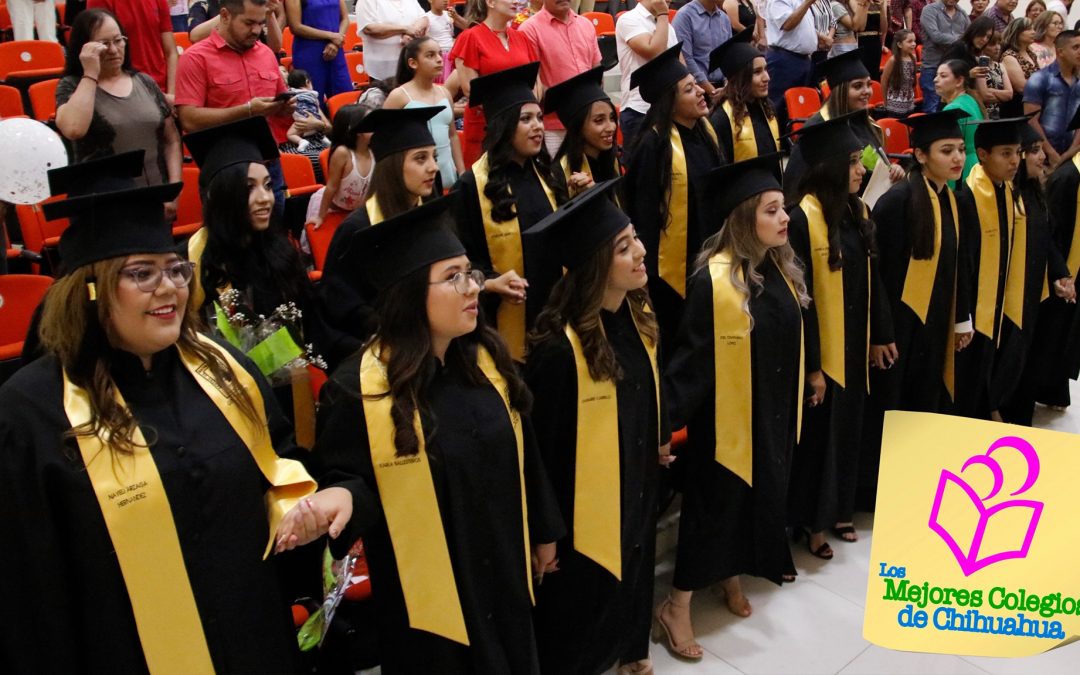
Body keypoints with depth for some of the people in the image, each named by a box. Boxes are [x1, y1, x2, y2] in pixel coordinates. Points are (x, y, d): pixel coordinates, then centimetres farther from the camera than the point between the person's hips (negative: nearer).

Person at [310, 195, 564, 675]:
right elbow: (346, 478, -12)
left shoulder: (488, 358, -3)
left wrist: (544, 531, 14)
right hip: (425, 591, -5)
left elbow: (522, 455, 7)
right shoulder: (357, 388, -20)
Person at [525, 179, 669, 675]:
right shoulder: (559, 347, -30)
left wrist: (661, 439, 21)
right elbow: (542, 446, -23)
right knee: (584, 607, 13)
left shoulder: (638, 316, -6)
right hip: (584, 505, -8)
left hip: (636, 486, 8)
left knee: (631, 576, 29)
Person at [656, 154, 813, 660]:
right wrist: (668, 417, -24)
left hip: (775, 411, 7)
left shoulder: (782, 267, 0)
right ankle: (677, 606, 18)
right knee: (716, 501, 3)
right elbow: (691, 355, -22)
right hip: (728, 417, -7)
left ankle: (732, 576, 42)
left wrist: (813, 373, 23)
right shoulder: (714, 279, -23)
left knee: (760, 496, 19)